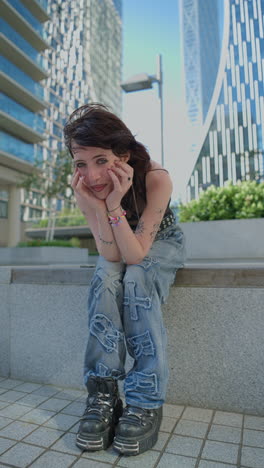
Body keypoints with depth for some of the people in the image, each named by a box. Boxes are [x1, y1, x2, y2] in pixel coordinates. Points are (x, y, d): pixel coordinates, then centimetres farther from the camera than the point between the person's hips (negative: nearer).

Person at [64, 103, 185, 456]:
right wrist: (97, 208, -41)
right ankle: (103, 393, -22)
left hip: (161, 243, -2)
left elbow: (136, 255, -33)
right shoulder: (85, 188, -23)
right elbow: (112, 256, -26)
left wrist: (115, 204, -45)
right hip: (120, 249, 3)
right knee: (105, 279, -29)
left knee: (137, 280, -32)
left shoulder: (156, 178, -32)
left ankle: (147, 402, -24)